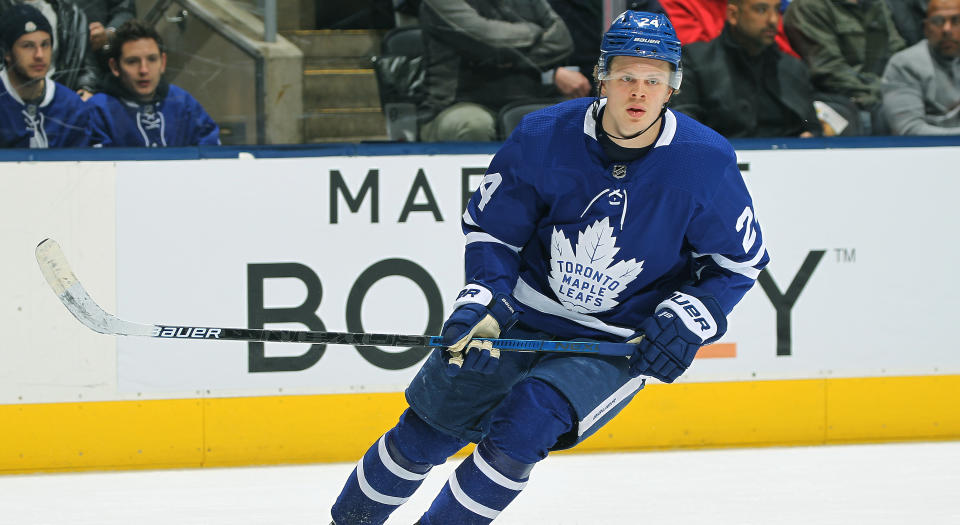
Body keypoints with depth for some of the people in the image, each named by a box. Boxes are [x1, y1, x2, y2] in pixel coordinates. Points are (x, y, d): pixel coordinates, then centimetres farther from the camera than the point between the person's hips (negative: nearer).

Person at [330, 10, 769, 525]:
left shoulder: (706, 163, -19)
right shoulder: (543, 137, -16)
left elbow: (741, 259, -5)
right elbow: (489, 226, -2)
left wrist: (688, 322, -18)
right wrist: (483, 303, -16)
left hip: (617, 344, -2)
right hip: (523, 313, 2)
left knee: (521, 429, -25)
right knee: (427, 430, 7)